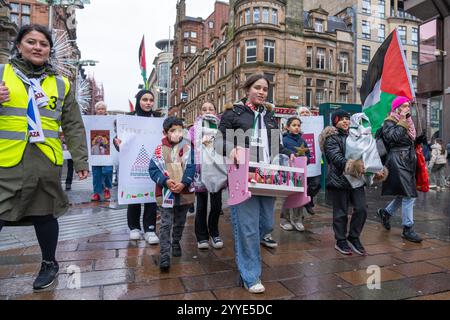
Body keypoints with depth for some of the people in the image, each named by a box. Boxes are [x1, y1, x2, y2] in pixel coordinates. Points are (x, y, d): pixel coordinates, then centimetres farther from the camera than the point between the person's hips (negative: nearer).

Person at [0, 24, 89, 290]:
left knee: (44, 215, 11)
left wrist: (81, 160, 5)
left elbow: (73, 126, 10)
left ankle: (49, 264, 32)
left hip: (47, 162, 1)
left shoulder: (61, 84, 10)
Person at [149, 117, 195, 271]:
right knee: (166, 224, -1)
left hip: (184, 192, 2)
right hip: (166, 192, -2)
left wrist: (183, 183, -18)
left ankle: (176, 243, 43)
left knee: (180, 222, 19)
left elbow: (191, 167, -6)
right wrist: (166, 181, -19)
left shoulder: (187, 147, -2)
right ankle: (164, 256, 4)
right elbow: (153, 169, -6)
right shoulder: (160, 149, -4)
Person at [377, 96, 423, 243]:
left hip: (408, 161, 9)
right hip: (398, 161, -9)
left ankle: (385, 212, 32)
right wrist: (402, 122, -15)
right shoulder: (389, 122, -6)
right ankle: (408, 229, 0)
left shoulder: (408, 122, 19)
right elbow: (394, 137, -25)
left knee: (404, 194, 12)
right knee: (409, 195, -9)